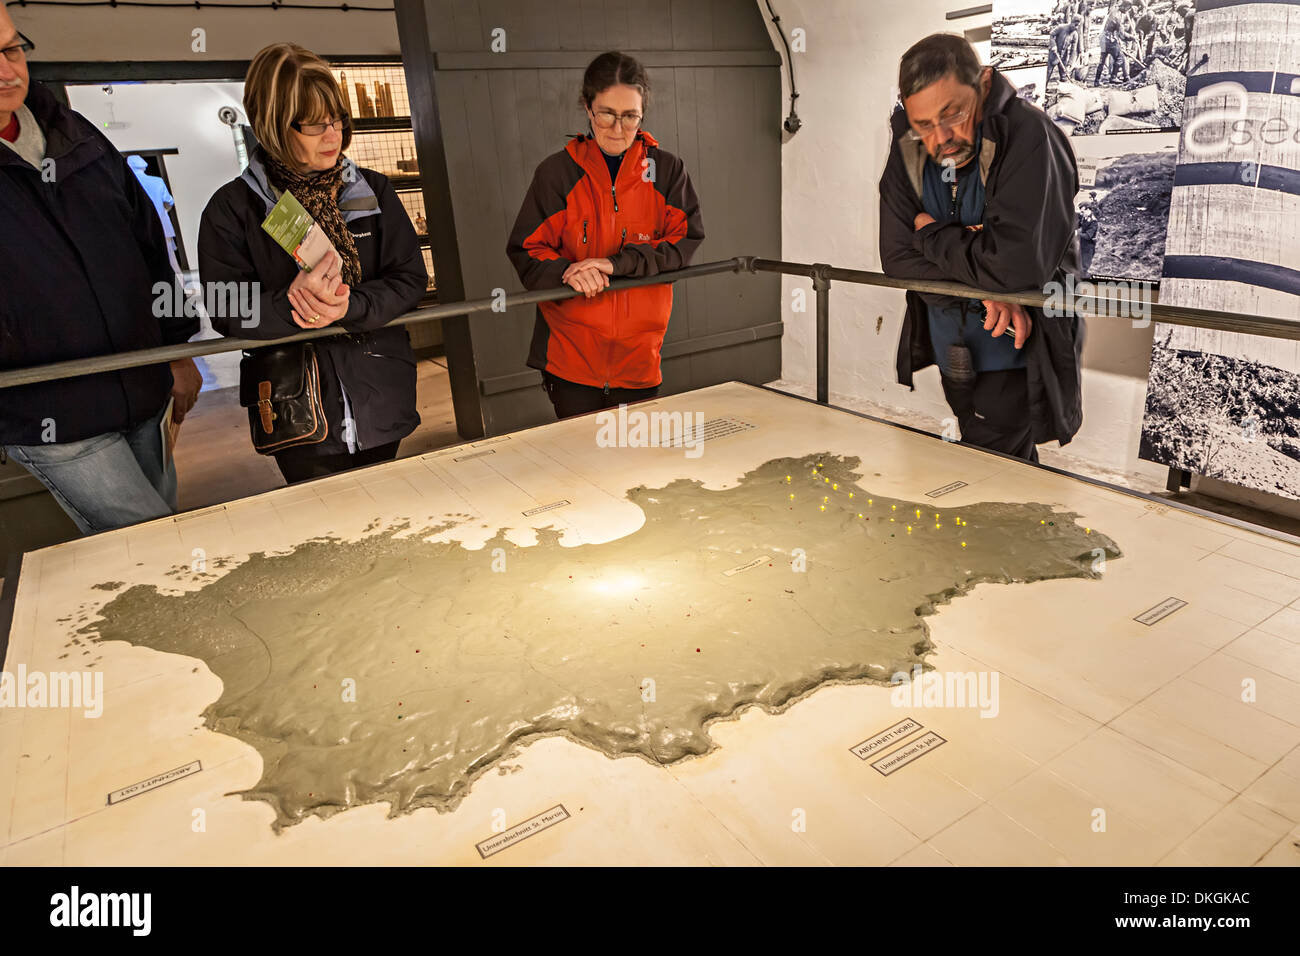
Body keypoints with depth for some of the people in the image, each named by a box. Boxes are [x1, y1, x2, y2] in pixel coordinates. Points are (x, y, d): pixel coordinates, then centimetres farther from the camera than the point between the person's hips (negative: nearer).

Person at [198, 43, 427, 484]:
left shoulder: (372, 190, 3)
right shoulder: (232, 208, -4)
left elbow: (411, 279, -3)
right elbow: (226, 311, -10)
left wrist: (349, 305, -21)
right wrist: (289, 301, -29)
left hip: (382, 408, 2)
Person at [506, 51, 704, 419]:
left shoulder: (667, 170, 5)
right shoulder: (557, 172, 1)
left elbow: (685, 243, -5)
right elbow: (525, 251, -1)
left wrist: (617, 262, -19)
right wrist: (567, 273, -23)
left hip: (639, 357, 1)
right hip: (570, 354, -1)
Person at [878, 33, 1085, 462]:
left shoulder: (1028, 137, -19)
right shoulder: (908, 151, -2)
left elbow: (1018, 261, -30)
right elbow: (898, 258, -8)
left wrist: (933, 235, -14)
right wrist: (984, 287, -21)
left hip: (1016, 361, -6)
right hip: (953, 359, 6)